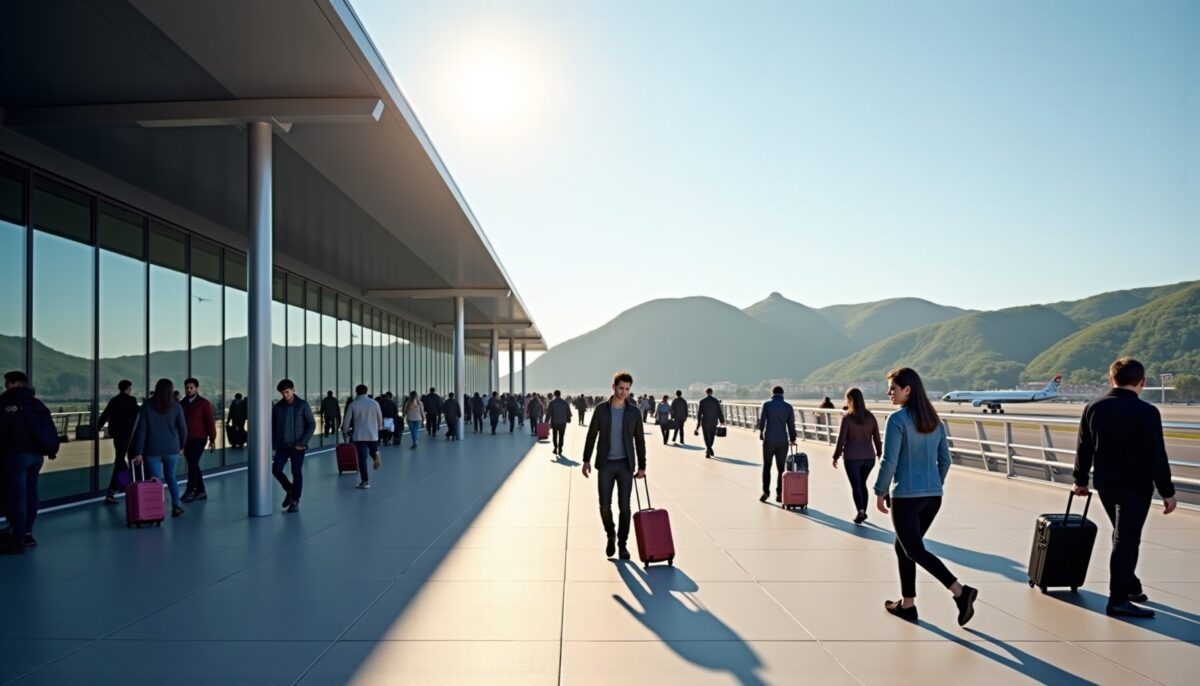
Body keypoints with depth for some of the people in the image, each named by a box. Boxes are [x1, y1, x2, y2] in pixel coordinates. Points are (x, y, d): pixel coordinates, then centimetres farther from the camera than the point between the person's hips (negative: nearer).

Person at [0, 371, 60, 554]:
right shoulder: (37, 403, 14)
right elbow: (51, 428, 14)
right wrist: (52, 449, 22)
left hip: (15, 454, -7)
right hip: (36, 455, 7)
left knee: (16, 496, -6)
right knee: (30, 493, 15)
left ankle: (18, 541, -7)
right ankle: (27, 534, 23)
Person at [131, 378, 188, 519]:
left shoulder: (147, 406, -2)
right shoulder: (176, 406, -1)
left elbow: (141, 430, -4)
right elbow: (183, 428, 2)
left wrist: (139, 452, -3)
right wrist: (181, 446, 16)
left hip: (153, 449, -1)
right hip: (172, 449, 1)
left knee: (156, 480, 5)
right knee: (171, 477, 18)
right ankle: (176, 505, 13)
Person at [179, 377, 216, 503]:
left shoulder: (204, 403, -4)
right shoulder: (182, 404, 9)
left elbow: (210, 422, -5)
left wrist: (212, 440, -8)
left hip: (199, 439, -5)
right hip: (186, 440, 5)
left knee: (193, 463, -13)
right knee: (193, 465, 9)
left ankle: (190, 490, -7)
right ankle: (201, 491, 16)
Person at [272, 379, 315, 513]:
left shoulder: (302, 405, -5)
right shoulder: (277, 407, 5)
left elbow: (311, 424, -5)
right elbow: (272, 427, 12)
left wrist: (303, 442, -13)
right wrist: (274, 444, 2)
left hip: (297, 446, -3)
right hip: (282, 446, 3)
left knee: (297, 472, -1)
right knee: (276, 469, -7)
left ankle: (295, 501, 11)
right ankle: (289, 490, 19)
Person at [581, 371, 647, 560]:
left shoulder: (634, 412, 1)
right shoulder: (601, 409, -1)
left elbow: (639, 440, 5)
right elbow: (591, 436, 2)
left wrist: (642, 466, 3)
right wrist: (586, 460, -3)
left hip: (626, 465, 0)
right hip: (605, 464, 0)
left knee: (624, 506, -1)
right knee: (605, 505, -3)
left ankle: (623, 544, 13)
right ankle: (611, 535, 24)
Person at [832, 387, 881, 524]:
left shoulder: (847, 417, -9)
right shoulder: (870, 416, 4)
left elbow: (841, 439, -10)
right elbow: (876, 437, 7)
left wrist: (836, 456, -1)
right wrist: (879, 453, 20)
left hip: (852, 457, -4)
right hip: (869, 456, 4)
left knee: (855, 485, 2)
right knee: (862, 483, 18)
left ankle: (860, 512, -10)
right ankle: (863, 512, 22)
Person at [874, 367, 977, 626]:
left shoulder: (897, 419, -13)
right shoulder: (934, 420, 9)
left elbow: (889, 461, -16)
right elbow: (945, 460, 13)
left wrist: (880, 492, -5)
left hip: (906, 496, -8)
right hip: (933, 496, 8)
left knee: (915, 551, 0)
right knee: (903, 547, 18)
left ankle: (960, 591, -13)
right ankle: (907, 604, 22)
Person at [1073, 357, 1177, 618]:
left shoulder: (1094, 408, 1)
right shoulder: (1146, 412, -15)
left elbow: (1084, 448, 7)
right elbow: (1156, 457, -15)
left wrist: (1081, 479, 17)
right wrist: (1167, 491, -6)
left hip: (1105, 484, 5)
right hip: (1135, 486, -5)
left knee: (1123, 537, 21)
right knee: (1126, 540, -1)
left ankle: (1130, 586, 33)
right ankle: (1118, 600, 0)